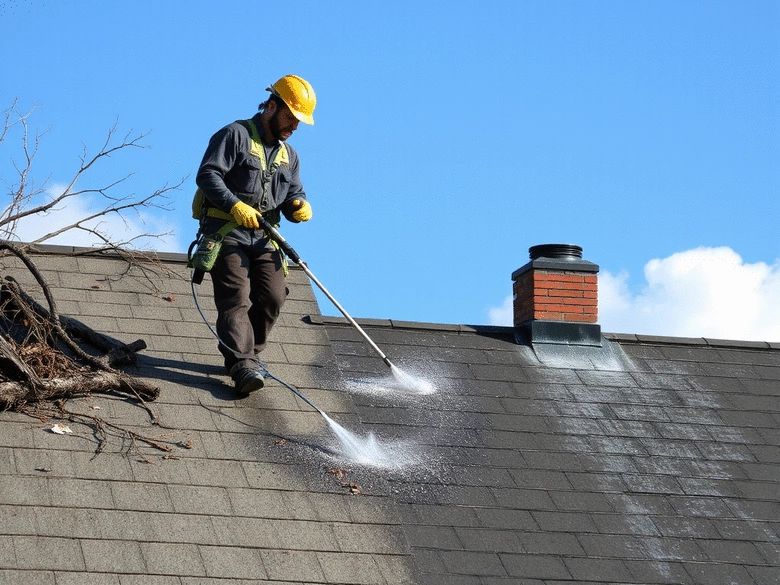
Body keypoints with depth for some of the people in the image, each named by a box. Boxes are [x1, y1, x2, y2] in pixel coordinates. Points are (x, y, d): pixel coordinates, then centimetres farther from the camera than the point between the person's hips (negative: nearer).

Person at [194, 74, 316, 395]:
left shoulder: (288, 155, 21)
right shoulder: (235, 136, -3)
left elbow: (293, 196, 20)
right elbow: (207, 175, -14)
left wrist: (299, 206, -6)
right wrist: (235, 206, -26)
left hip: (263, 237, 7)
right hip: (226, 233, -7)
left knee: (272, 298, -5)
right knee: (236, 298, -17)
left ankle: (246, 354, 14)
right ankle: (243, 364, -27)